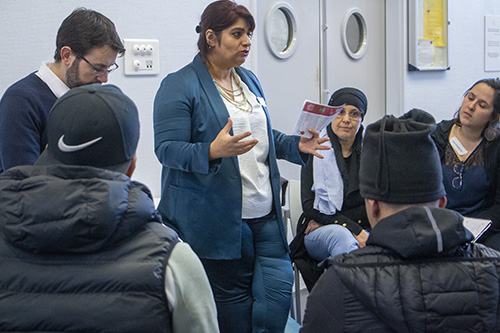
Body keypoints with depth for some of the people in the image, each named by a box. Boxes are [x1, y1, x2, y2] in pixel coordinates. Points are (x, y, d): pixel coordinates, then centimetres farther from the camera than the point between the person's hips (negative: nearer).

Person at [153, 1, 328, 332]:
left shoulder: (249, 80, 16)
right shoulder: (179, 86, -8)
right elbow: (167, 148, -14)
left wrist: (296, 145, 6)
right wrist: (212, 152, -31)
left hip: (265, 212, 7)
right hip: (217, 216, -7)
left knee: (279, 284, 2)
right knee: (232, 294, 2)